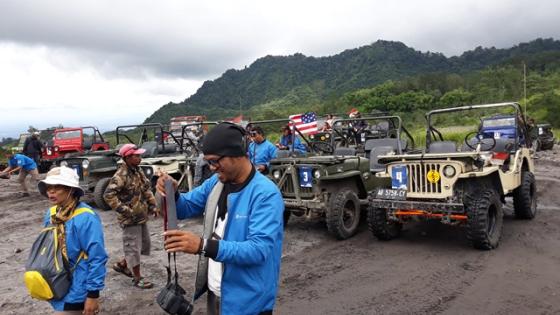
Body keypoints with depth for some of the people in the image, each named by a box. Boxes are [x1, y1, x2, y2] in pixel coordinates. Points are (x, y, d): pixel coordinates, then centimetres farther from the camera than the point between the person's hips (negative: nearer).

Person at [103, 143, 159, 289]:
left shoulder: (138, 171, 7)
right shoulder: (121, 175, -20)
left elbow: (147, 188, 17)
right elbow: (108, 194, -27)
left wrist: (153, 205, 8)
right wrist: (124, 210, -24)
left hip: (141, 217, 9)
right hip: (130, 219, -9)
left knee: (145, 244, 19)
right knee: (134, 247, 2)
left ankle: (121, 265, 35)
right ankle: (137, 278, 17)